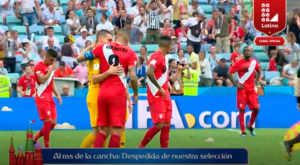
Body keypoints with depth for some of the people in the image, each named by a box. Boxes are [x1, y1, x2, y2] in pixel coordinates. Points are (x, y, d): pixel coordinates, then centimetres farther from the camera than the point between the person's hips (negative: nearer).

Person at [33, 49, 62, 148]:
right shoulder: (39, 66, -8)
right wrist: (51, 70, -16)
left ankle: (35, 139, 17)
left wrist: (57, 95, 17)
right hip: (42, 98, -8)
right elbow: (42, 80, -21)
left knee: (53, 123, 3)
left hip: (50, 98, 8)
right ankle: (46, 146, -8)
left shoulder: (51, 67, 18)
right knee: (48, 122, -15)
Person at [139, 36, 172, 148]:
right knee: (159, 125, -14)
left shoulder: (162, 57, 16)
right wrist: (160, 89, -24)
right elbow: (149, 72, -28)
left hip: (164, 96, 9)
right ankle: (141, 147, -3)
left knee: (166, 125, 4)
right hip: (156, 96, -9)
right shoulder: (157, 56, -13)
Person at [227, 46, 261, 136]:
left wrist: (256, 81, 11)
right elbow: (229, 73, -7)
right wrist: (236, 84, -12)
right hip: (242, 89, -4)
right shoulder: (239, 63, -7)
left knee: (256, 109, -2)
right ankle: (243, 131, 1)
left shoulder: (254, 62, 7)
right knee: (242, 110, -4)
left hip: (252, 89, 4)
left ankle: (250, 126, 22)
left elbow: (258, 72, 25)